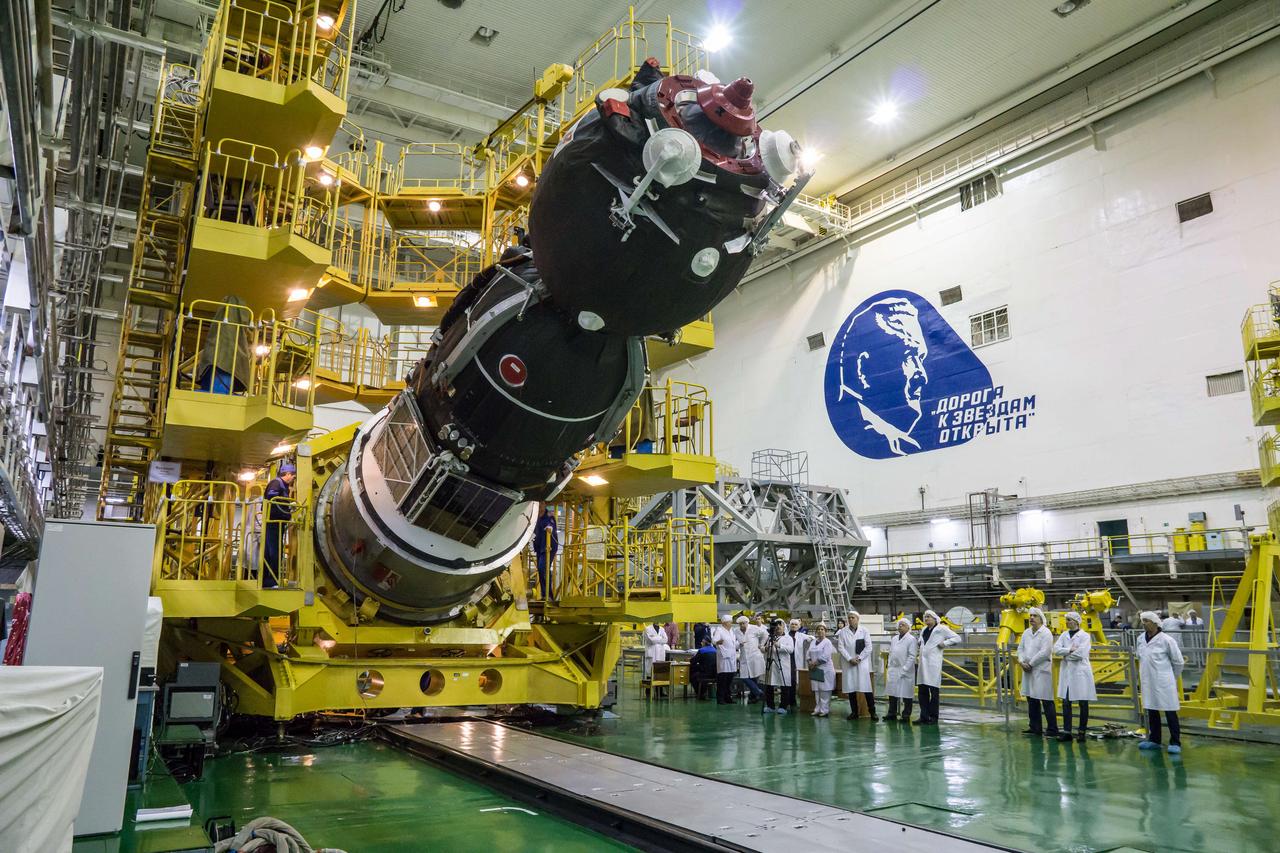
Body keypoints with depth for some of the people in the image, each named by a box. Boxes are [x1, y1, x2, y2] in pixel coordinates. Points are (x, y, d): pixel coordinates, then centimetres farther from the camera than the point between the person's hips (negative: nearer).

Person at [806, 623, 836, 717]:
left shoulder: (827, 642, -5)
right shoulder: (813, 642, 15)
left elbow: (824, 657, -15)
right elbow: (808, 654, 11)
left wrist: (814, 663, -12)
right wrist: (810, 663, -6)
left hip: (825, 670, -6)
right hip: (815, 670, 6)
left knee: (824, 691, -5)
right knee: (816, 691, 8)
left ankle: (825, 710, 0)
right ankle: (817, 709, 14)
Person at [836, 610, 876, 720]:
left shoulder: (864, 631, 3)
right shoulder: (843, 632, 4)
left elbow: (868, 647, 0)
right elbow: (841, 647, 1)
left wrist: (859, 658, -7)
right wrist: (850, 659, -9)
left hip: (862, 663, -1)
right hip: (849, 663, 1)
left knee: (866, 687, -6)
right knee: (850, 688, 3)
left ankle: (872, 712, 1)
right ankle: (854, 712, 12)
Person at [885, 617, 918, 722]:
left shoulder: (911, 639, -7)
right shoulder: (894, 639, 14)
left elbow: (911, 656, -11)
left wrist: (904, 669, -15)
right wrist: (890, 667, 8)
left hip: (905, 670, -6)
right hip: (893, 670, 6)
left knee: (906, 693, 0)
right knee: (892, 693, 10)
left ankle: (906, 716, 9)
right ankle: (892, 714, 20)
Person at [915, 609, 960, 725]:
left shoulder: (941, 629, -2)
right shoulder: (924, 630, 18)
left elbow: (957, 638, -4)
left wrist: (944, 643, -11)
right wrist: (918, 652, 16)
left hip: (933, 662, -6)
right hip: (923, 662, 6)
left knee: (933, 691, -3)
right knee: (922, 691, 6)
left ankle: (933, 718, 4)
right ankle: (924, 716, 11)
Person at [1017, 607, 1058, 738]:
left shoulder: (1046, 633, -9)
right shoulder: (1026, 633, 13)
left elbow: (1044, 652, -17)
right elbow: (1020, 648, 13)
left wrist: (1030, 664, -13)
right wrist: (1022, 662, -5)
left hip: (1041, 671, -7)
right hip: (1028, 671, 7)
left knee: (1046, 702, -4)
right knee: (1032, 701, 12)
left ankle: (1053, 730, 4)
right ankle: (1035, 729, 21)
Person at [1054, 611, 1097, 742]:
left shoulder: (1084, 636, -4)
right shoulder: (1064, 635, 11)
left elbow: (1080, 654, -16)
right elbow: (1056, 649, -1)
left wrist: (1065, 655, -5)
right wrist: (1070, 650, -15)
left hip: (1080, 672, -4)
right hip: (1066, 672, 5)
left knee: (1083, 703, 3)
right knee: (1066, 702, 3)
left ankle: (1082, 732, 13)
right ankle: (1067, 731, 8)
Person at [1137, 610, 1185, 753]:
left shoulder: (1166, 640, -12)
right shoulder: (1141, 639, 5)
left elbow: (1178, 661, -2)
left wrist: (1171, 677, 8)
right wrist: (1142, 676, 15)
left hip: (1163, 682, -6)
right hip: (1148, 682, 6)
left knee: (1170, 712, 2)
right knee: (1151, 711, 14)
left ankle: (1175, 743, 10)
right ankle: (1154, 740, 24)